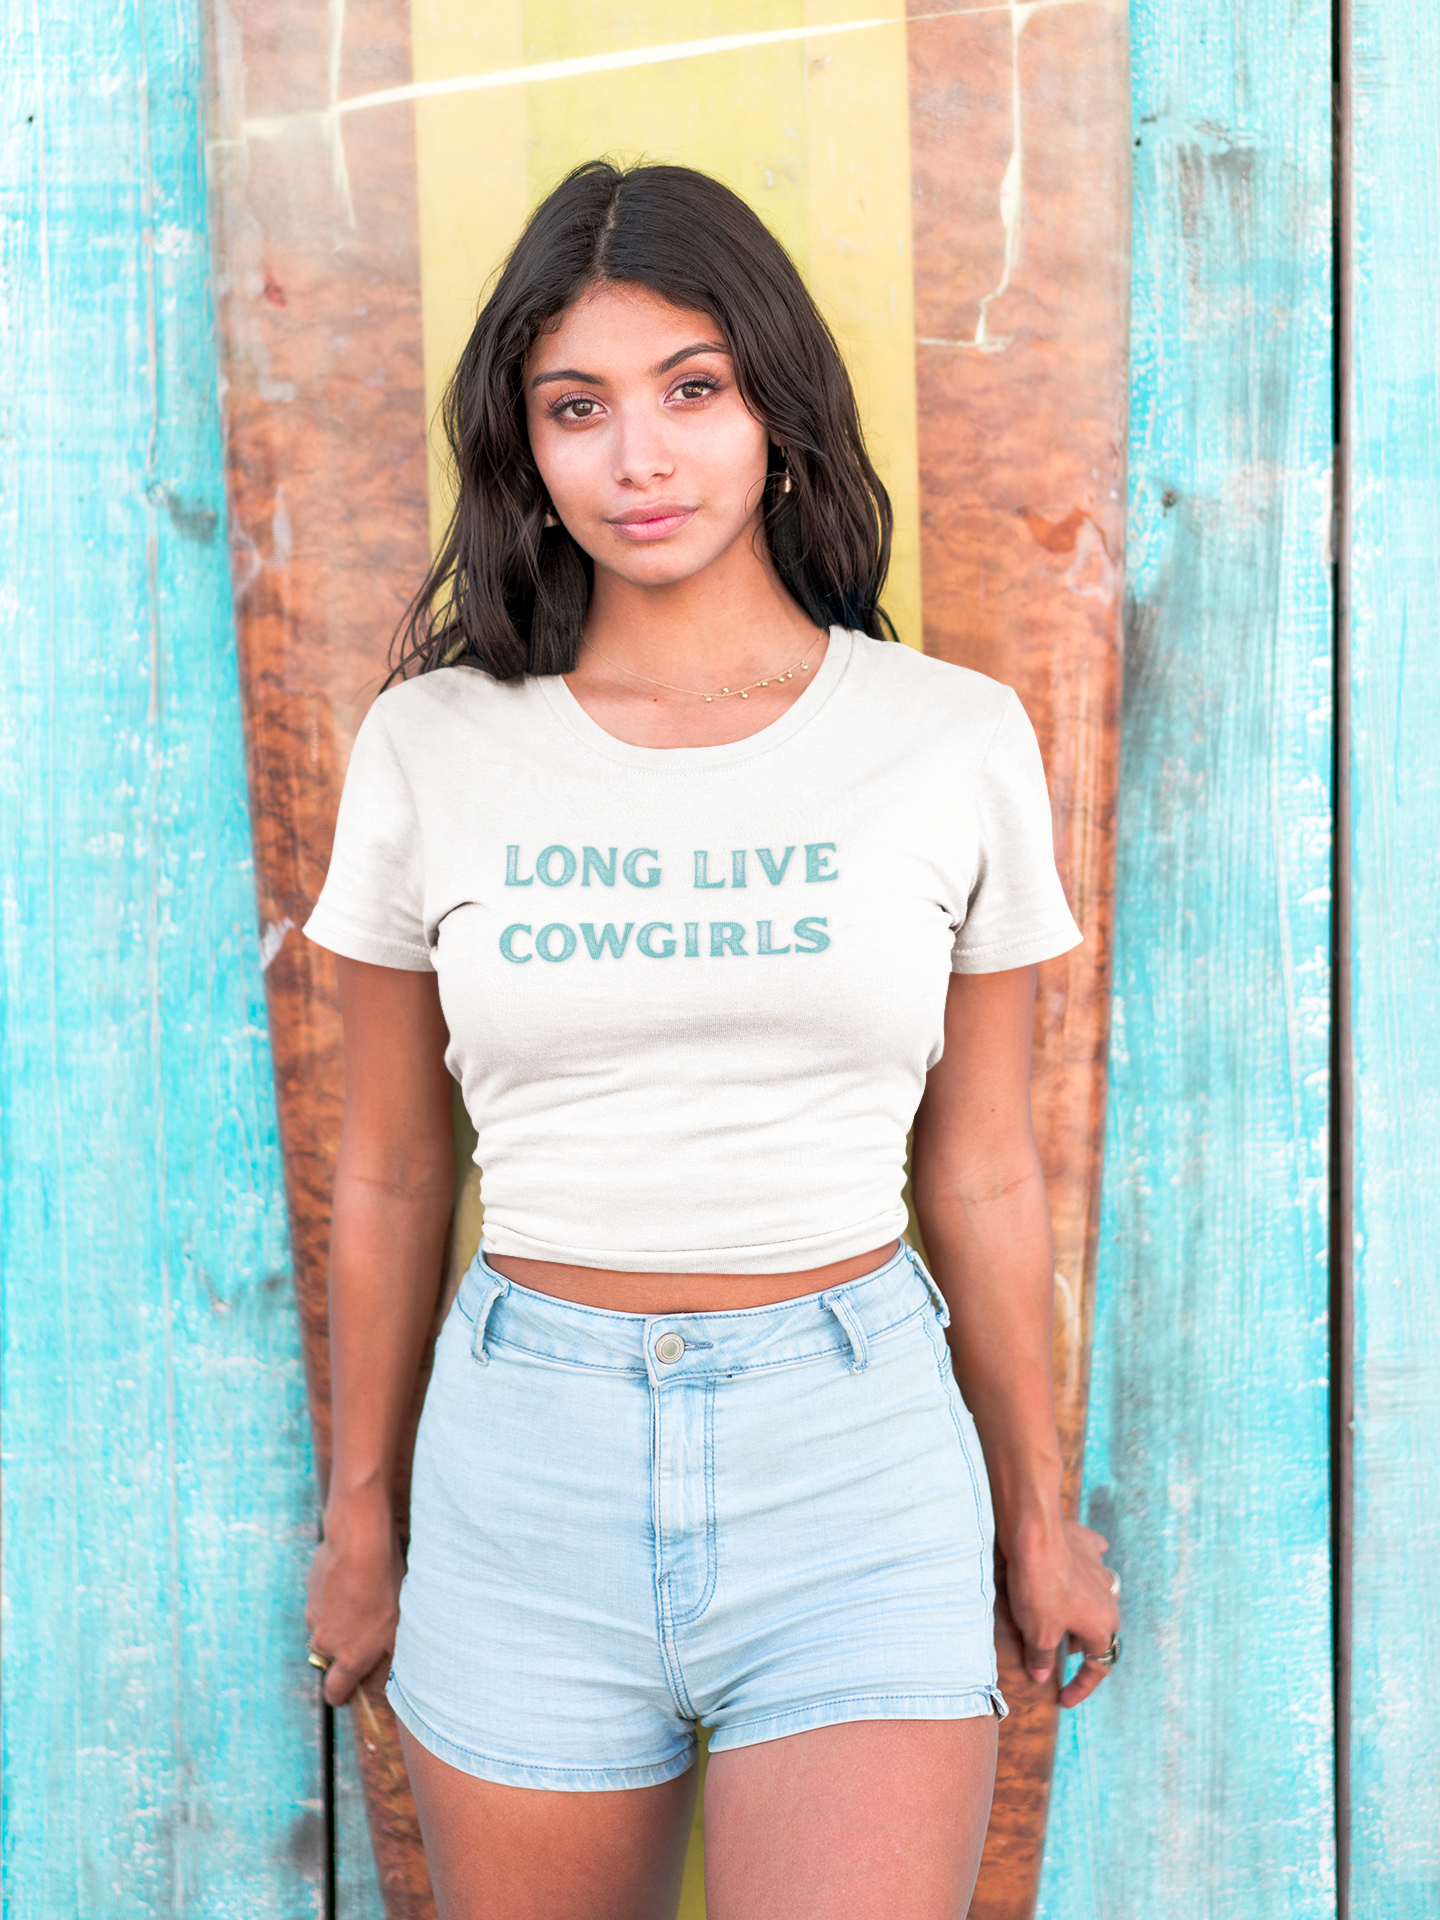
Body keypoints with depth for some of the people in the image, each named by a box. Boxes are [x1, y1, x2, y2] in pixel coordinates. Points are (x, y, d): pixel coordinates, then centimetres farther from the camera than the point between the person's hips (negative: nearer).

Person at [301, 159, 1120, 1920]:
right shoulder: (433, 747, -1)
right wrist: (357, 1517, 14)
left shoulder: (957, 741, -2)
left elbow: (981, 1175, 6)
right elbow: (389, 1174, 8)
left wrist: (1037, 1515, 13)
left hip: (855, 1458, -1)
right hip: (531, 1458, 1)